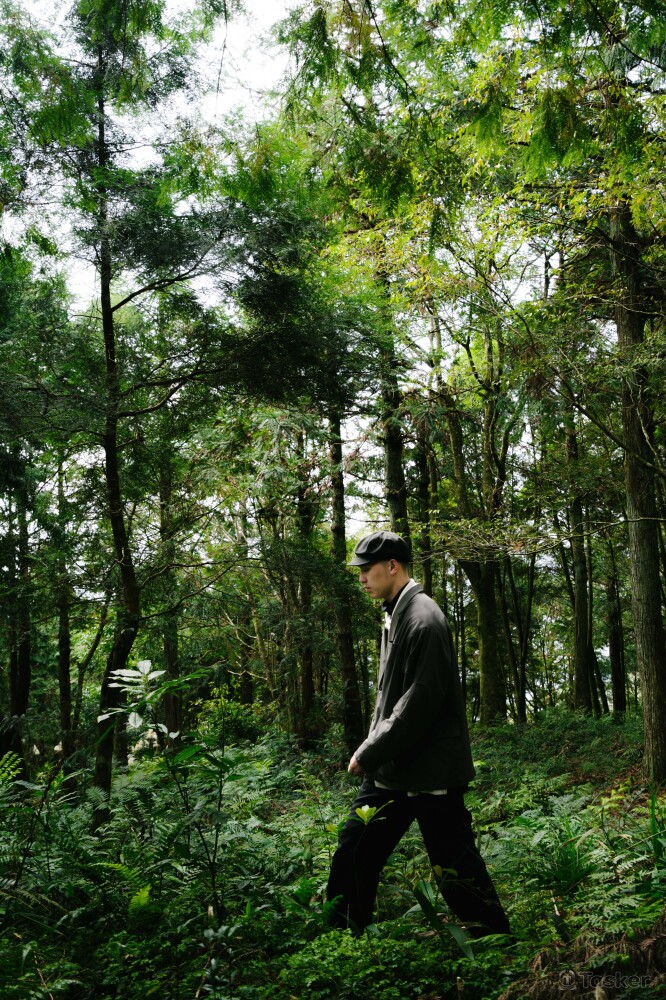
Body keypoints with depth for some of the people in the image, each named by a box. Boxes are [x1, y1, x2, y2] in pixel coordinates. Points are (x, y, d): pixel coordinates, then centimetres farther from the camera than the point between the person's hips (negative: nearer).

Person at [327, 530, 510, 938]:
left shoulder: (424, 620, -19)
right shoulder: (396, 614, 11)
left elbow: (420, 702, -24)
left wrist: (369, 754, -17)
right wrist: (371, 751, 12)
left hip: (429, 770, -9)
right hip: (391, 767, 9)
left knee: (455, 865, 4)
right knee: (355, 851, 13)